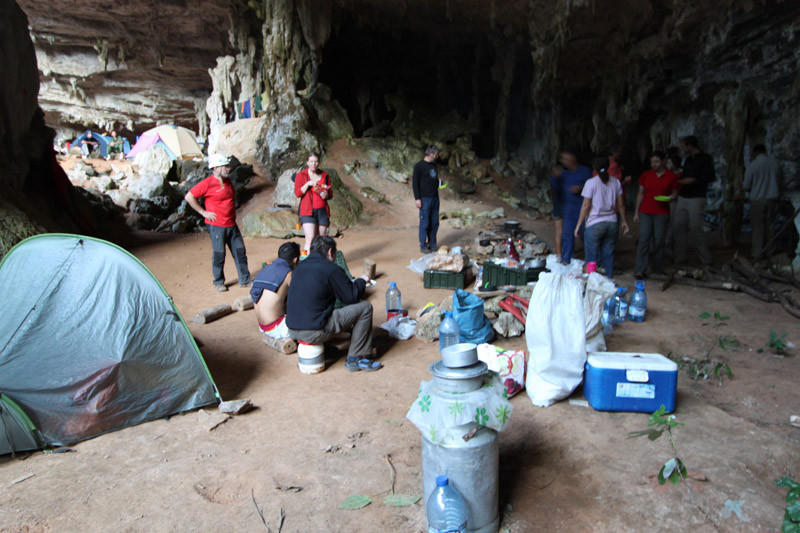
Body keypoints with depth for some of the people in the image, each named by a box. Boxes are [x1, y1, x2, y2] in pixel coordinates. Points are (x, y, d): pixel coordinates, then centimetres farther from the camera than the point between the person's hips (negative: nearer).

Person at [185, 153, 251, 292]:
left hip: (231, 224, 7)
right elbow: (189, 197, -11)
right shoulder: (207, 183, -12)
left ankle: (245, 280, 16)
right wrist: (203, 212, -10)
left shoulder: (228, 181, 10)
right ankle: (219, 282, 16)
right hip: (216, 225, -6)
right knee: (218, 254, 2)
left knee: (240, 252, 6)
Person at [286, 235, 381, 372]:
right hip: (314, 332, -9)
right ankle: (355, 359, 7)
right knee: (365, 307, 0)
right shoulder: (331, 269, -10)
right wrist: (361, 281, 16)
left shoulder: (300, 267, 14)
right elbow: (351, 297, -4)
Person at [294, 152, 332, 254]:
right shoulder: (301, 175, 3)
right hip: (308, 211, -3)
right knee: (310, 239, -15)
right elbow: (297, 193, -5)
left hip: (323, 211, 3)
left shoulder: (325, 175, 12)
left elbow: (331, 193, 16)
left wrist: (326, 195, -7)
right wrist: (308, 184, -17)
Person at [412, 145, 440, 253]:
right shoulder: (419, 166, -8)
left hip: (435, 198, 7)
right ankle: (423, 246, 6)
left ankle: (432, 244, 19)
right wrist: (417, 198, -14)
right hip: (425, 199, -7)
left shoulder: (434, 165, 14)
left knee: (434, 223, 9)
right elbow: (415, 183, -10)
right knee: (425, 223, -3)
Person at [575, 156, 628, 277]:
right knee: (608, 255, 12)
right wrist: (623, 221, 19)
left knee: (592, 258, 3)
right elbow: (620, 204, 8)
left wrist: (578, 225, -3)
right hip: (612, 223, 5)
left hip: (595, 225, -4)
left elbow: (586, 206, -9)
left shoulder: (591, 183, -8)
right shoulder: (616, 182, 5)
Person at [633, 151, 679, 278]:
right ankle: (639, 271, -11)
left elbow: (674, 193, 12)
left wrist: (671, 197, -12)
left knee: (659, 241, 2)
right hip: (645, 212, 1)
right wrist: (636, 212, 6)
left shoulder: (671, 177, 3)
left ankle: (658, 270, 15)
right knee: (643, 239, -9)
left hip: (662, 213, -1)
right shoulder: (645, 175, 7)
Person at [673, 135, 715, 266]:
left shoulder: (705, 159, -4)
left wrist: (693, 180, -18)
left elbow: (710, 177, -12)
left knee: (696, 229, -9)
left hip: (696, 198, -7)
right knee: (679, 228, 4)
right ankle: (680, 258, 10)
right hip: (682, 198, 7)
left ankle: (705, 260, 1)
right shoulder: (688, 159, 18)